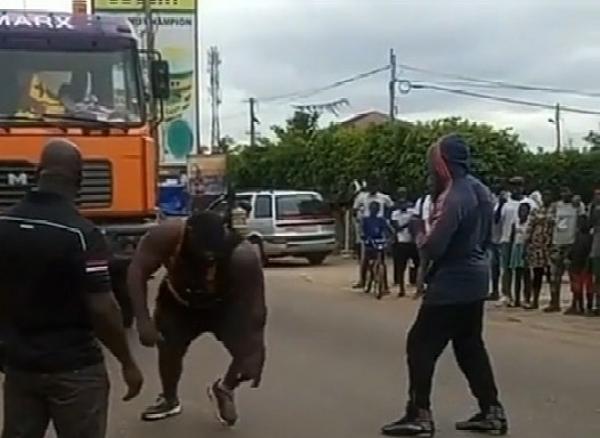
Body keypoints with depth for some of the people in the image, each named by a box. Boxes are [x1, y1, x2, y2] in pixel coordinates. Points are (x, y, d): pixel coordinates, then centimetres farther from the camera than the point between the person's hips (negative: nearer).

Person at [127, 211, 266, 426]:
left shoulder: (242, 255, -40)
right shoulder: (168, 234, -37)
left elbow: (255, 305, -32)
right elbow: (137, 270, -32)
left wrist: (255, 353, -34)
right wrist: (143, 321, -41)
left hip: (225, 305, -1)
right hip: (178, 302, 2)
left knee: (249, 353, -14)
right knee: (168, 350, 3)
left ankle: (224, 390, 19)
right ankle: (169, 400, 36)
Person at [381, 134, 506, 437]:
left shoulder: (453, 198, -23)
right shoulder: (480, 191, 6)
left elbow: (434, 248, -23)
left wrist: (421, 239, -4)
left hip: (452, 283, -9)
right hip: (475, 278, 9)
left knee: (420, 345, 0)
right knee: (470, 346, 18)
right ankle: (492, 412, 20)